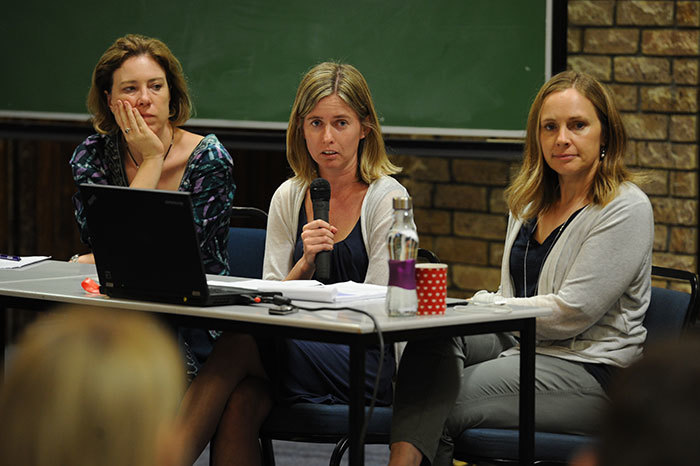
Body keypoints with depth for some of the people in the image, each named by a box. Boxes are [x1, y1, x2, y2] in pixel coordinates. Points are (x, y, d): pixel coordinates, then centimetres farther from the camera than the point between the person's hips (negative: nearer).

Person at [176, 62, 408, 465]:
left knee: (240, 345, -29)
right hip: (298, 350, 4)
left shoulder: (387, 198, -4)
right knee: (241, 399, -32)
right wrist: (306, 263, -11)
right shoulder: (289, 198, 11)